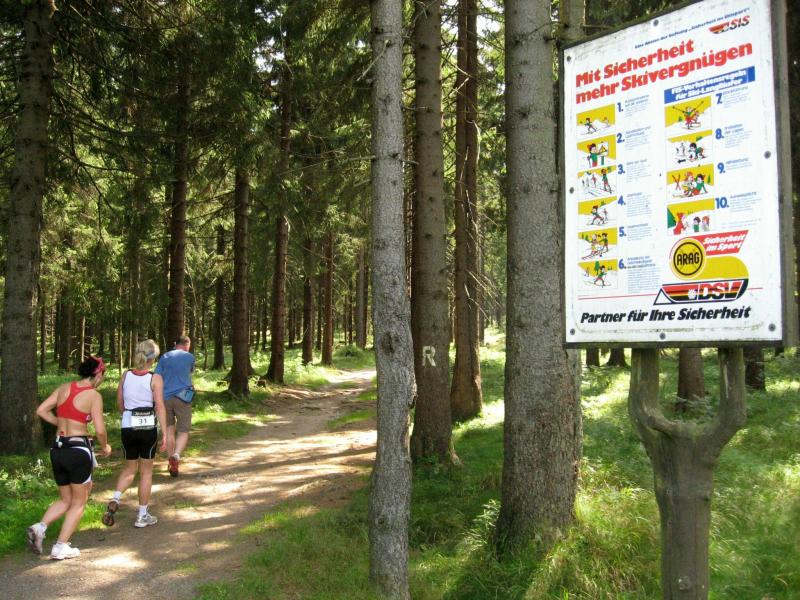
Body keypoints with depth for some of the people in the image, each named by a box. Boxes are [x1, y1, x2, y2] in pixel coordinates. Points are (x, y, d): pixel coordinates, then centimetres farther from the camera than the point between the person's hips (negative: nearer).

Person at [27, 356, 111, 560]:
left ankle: (40, 527, -1)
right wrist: (105, 447, 5)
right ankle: (61, 547, 8)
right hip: (79, 449, -6)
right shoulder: (94, 395, -9)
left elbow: (41, 410, 4)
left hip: (57, 449, 6)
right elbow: (100, 430, -13)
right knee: (79, 502, 12)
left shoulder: (64, 388, 6)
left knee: (66, 500, 22)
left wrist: (61, 424, 15)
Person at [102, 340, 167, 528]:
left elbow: (119, 403, 9)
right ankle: (142, 516, 17)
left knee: (130, 468, 22)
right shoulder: (155, 379, -9)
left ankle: (114, 500, -2)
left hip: (128, 427, 3)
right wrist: (164, 434, -10)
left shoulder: (125, 375, 3)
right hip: (148, 427, -3)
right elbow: (159, 406, -13)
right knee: (146, 470, 11)